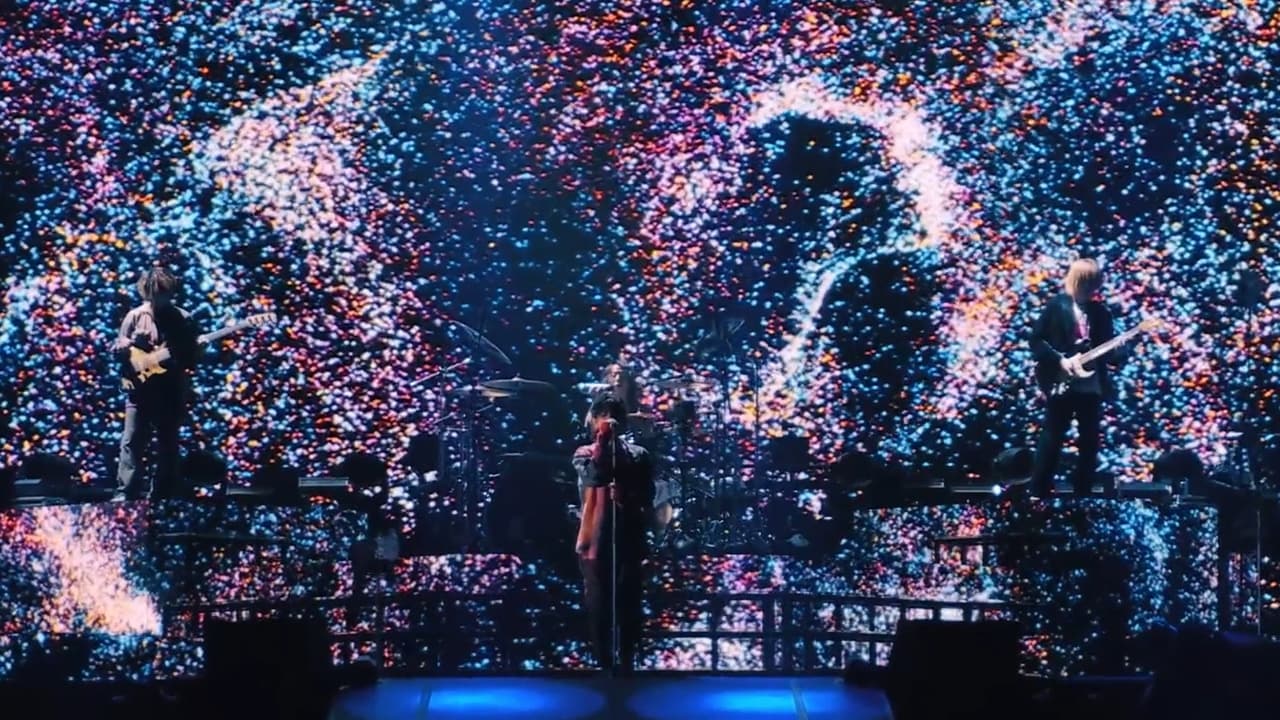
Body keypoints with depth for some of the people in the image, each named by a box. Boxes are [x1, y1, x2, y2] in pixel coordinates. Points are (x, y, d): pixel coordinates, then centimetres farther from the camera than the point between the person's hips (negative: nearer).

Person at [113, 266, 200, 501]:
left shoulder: (183, 320, 5)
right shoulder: (135, 316, 6)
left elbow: (193, 358, 3)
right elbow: (117, 350, 6)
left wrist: (176, 360, -17)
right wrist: (132, 342, -14)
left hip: (171, 393, 1)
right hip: (139, 390, 0)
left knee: (168, 447, 5)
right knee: (132, 442, -8)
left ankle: (161, 497, 12)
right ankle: (125, 494, -12)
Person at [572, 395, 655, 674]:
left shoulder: (638, 455, 10)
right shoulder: (585, 454, 5)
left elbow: (648, 501, 11)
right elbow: (595, 476, -17)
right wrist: (602, 440, -15)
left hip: (630, 540, 1)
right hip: (596, 541, -1)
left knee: (629, 608, 2)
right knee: (599, 609, -1)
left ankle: (627, 665, 11)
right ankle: (606, 666, 8)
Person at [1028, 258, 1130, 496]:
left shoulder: (1100, 312, 8)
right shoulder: (1056, 306, -3)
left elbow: (1108, 347, 8)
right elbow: (1036, 340, -4)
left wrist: (1121, 354, -14)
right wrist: (1059, 360, -15)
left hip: (1092, 385, 4)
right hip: (1061, 384, -4)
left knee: (1090, 442, 6)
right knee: (1052, 440, -1)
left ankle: (1083, 494, 14)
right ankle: (1038, 493, 4)